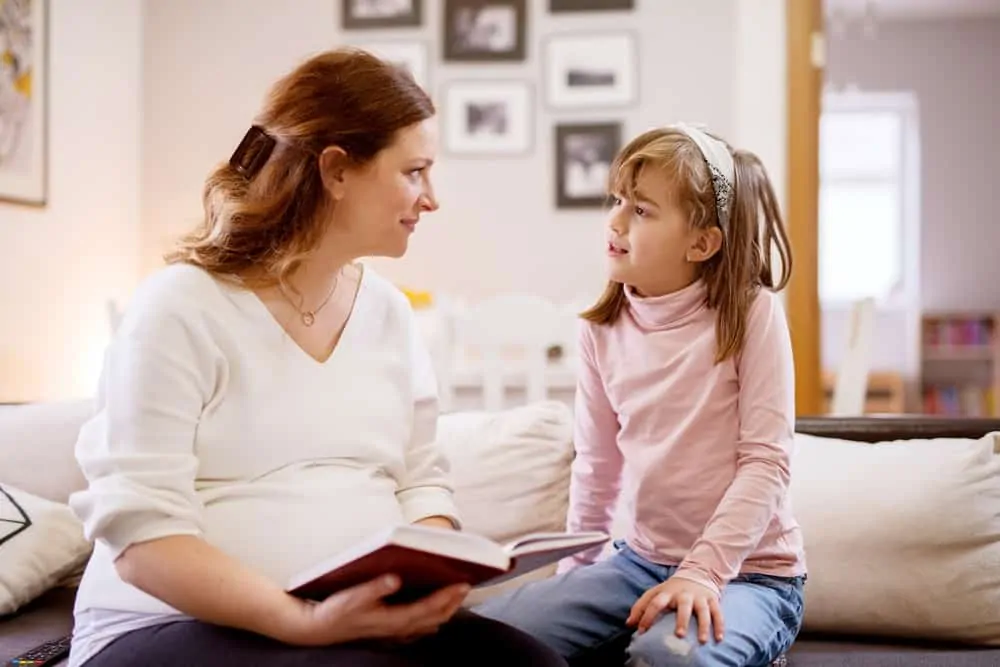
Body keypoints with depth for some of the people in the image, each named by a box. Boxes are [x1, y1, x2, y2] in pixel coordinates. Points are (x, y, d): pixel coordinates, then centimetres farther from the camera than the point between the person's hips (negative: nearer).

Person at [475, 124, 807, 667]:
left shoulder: (751, 313, -12)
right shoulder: (602, 330, 1)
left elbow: (766, 461, -15)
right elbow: (597, 466, 10)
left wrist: (704, 570, -24)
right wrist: (574, 572, 13)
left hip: (748, 570, -5)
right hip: (641, 560, 5)